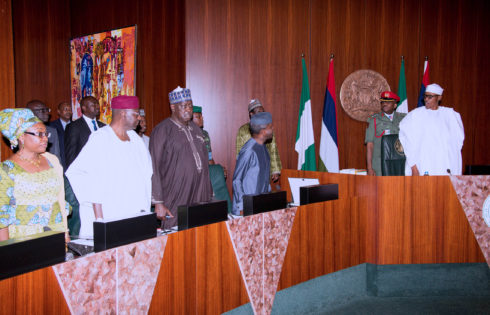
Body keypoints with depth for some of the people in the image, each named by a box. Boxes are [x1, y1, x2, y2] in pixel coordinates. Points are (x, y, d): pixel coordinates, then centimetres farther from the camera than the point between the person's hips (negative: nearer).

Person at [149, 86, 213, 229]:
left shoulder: (195, 128, 14)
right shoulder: (162, 131, -7)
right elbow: (154, 169, -10)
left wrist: (209, 195, 16)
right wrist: (158, 203, -14)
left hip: (200, 199, 6)